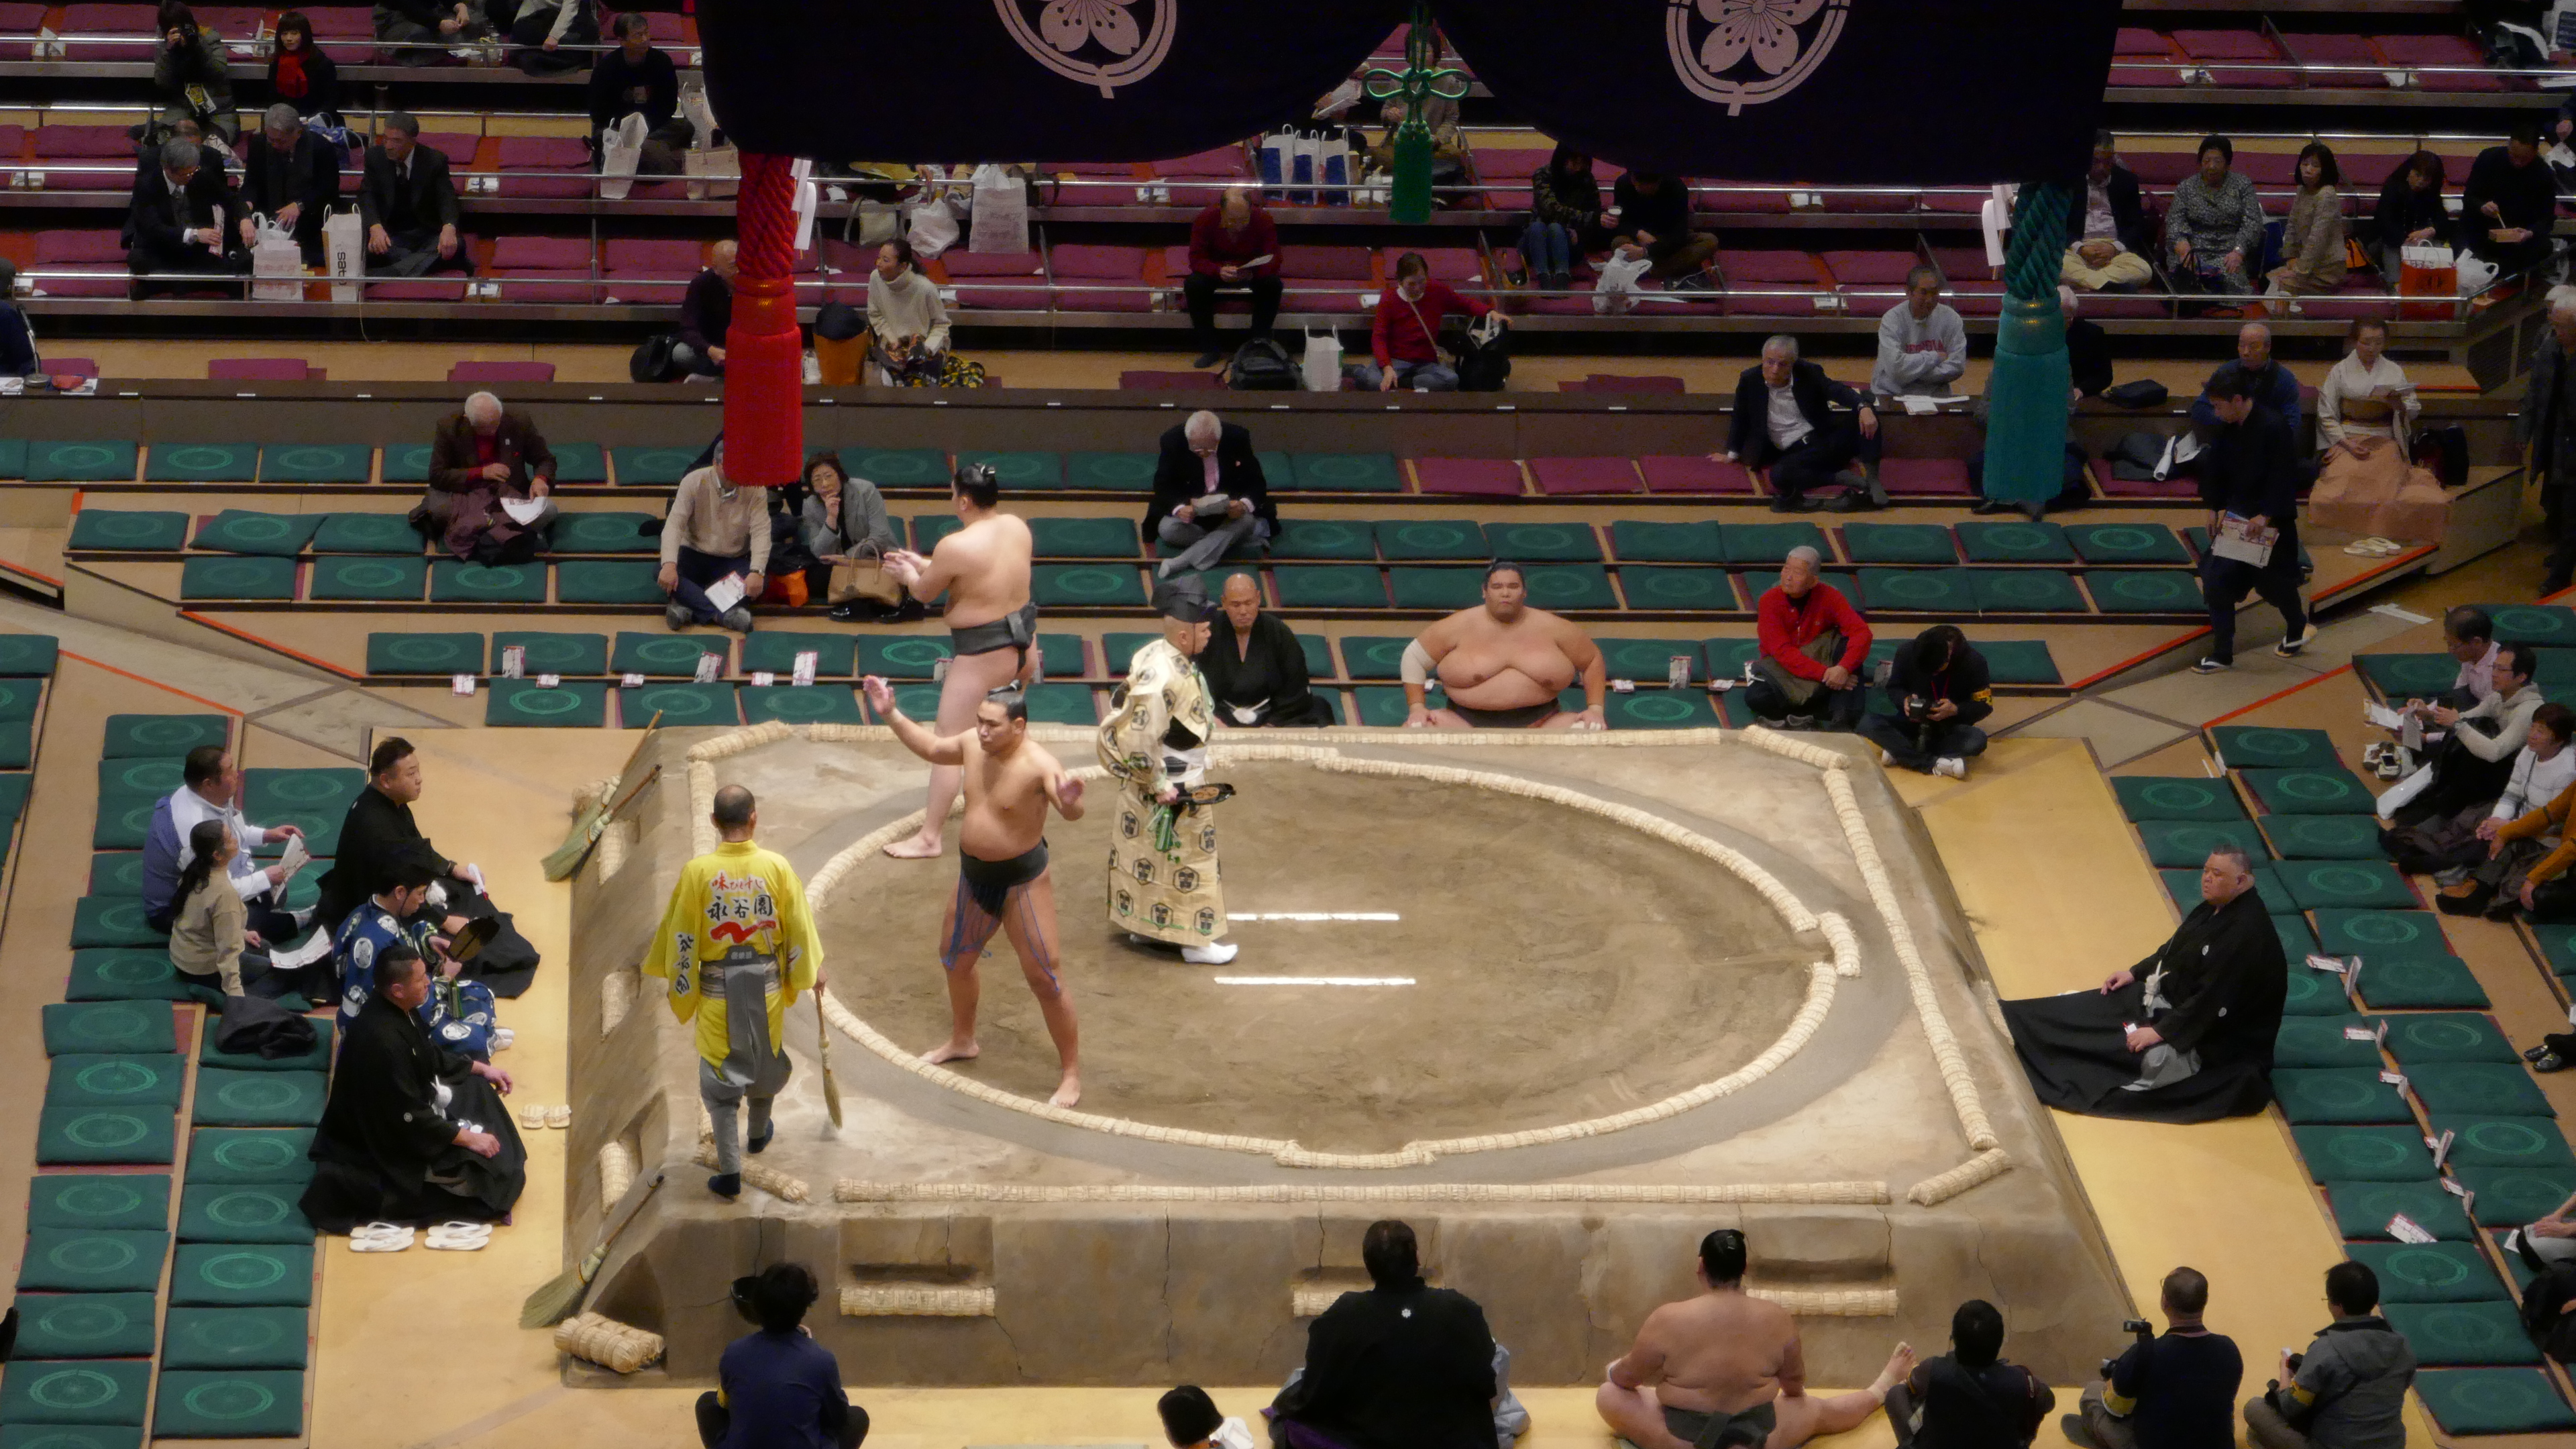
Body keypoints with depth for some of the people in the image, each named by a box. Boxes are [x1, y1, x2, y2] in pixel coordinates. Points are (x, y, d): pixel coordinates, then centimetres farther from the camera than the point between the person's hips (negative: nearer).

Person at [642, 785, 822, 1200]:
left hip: (718, 989, -2)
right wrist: (812, 972, 13)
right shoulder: (776, 867, -13)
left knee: (720, 1073, 6)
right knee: (765, 1057, 26)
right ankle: (758, 1132, 49)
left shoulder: (697, 872, -16)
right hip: (767, 982, 2)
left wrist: (680, 983, 8)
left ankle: (730, 1170, 0)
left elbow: (679, 934, -8)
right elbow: (800, 926, -3)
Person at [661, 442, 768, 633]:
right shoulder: (694, 482, -12)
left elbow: (761, 532, -18)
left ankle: (690, 604, -37)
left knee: (761, 581, -32)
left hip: (733, 561, 0)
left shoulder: (756, 490, -10)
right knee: (662, 575, -32)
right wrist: (669, 565, -36)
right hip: (694, 555, 0)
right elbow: (674, 524, -19)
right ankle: (726, 614, -44)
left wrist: (757, 572, -36)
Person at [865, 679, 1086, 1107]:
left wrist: (1069, 801, -67)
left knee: (1045, 978, -5)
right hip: (974, 875, 8)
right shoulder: (973, 744, -7)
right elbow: (931, 749, 15)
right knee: (955, 959, 25)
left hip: (1022, 880, -8)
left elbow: (1072, 813, -43)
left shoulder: (1038, 765, -28)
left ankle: (1072, 1074, 8)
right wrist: (891, 714, 11)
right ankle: (962, 1041, 50)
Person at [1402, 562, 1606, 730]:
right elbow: (1414, 658, 9)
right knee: (1416, 731, -26)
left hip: (1539, 724, 1)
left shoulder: (1553, 628, 5)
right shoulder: (1459, 627, 2)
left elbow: (1593, 660, 17)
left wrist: (1595, 709, 6)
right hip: (1468, 725, 0)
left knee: (1592, 733, -25)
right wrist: (1417, 708, -1)